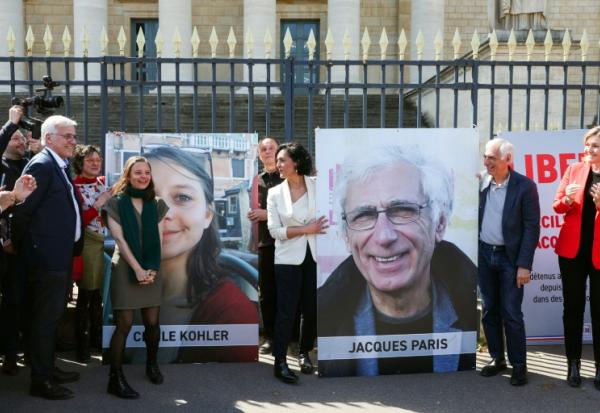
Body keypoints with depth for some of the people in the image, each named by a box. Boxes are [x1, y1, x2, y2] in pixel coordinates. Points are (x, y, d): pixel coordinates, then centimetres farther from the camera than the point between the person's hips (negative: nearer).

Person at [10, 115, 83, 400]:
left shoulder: (60, 167, 15)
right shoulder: (41, 165, -15)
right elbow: (23, 211, -15)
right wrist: (19, 245, -5)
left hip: (61, 256, 10)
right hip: (46, 256, -10)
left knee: (52, 316, 19)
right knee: (44, 318, -1)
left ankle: (48, 369, 32)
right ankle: (40, 381, 9)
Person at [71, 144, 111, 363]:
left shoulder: (104, 182, 10)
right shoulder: (75, 187, -7)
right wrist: (98, 205, -17)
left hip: (107, 242, 6)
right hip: (88, 244, -6)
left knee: (100, 293, 13)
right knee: (86, 294, 0)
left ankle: (97, 336, 26)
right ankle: (82, 343, 10)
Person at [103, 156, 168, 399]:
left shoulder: (155, 204, 10)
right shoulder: (116, 202, -1)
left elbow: (156, 239, 7)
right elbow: (119, 239, -7)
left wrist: (152, 268, -5)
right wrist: (137, 268, -13)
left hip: (151, 270, 4)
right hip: (125, 268, -3)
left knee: (152, 322, 3)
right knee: (124, 324, -9)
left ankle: (152, 364, 27)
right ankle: (116, 378, -2)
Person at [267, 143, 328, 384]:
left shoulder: (317, 185, 2)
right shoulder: (275, 193, 2)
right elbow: (275, 230, -4)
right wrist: (306, 229, -11)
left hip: (315, 256, 1)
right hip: (289, 259, -1)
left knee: (312, 308, 8)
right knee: (286, 310, -3)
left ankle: (305, 353, 27)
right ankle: (280, 362, 2)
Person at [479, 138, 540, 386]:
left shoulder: (525, 186, -10)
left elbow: (532, 228, -10)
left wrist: (524, 265, -14)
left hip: (510, 258, -4)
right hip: (484, 255, 4)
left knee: (511, 314, -1)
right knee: (489, 311, 11)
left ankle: (519, 365, 12)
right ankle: (497, 359, 25)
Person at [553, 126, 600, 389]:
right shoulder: (574, 170, 4)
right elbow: (557, 206, 5)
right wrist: (568, 199, -16)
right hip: (572, 249, 3)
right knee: (572, 306, 9)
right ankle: (573, 363, 20)